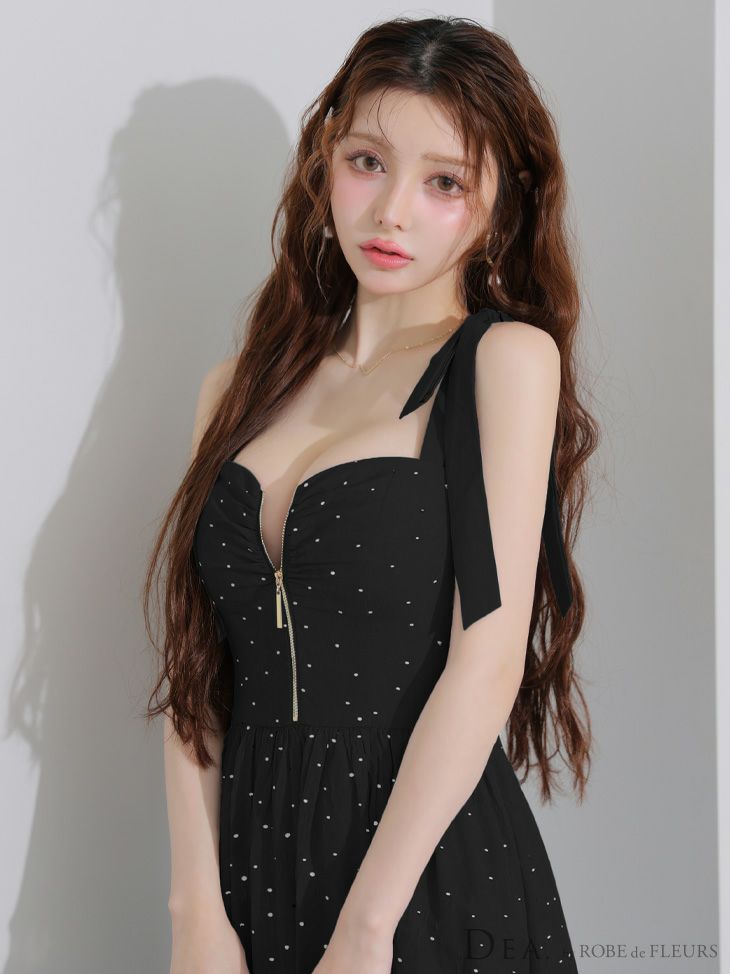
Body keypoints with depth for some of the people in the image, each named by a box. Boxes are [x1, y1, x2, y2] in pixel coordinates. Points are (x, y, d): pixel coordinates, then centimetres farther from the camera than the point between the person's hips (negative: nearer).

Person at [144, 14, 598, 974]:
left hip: (436, 885, -4)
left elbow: (488, 657, -14)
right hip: (254, 867, 4)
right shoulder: (240, 389, 8)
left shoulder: (508, 357, -6)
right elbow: (197, 667, 3)